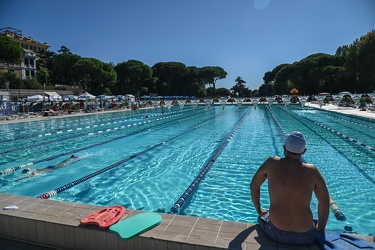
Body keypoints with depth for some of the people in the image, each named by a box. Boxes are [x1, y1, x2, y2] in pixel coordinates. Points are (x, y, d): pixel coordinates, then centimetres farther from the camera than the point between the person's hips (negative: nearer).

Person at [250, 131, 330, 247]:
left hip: (276, 233, -1)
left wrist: (259, 210, 19)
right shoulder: (312, 171, -6)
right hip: (305, 236, 1)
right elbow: (325, 203, 2)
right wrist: (320, 228, 18)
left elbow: (253, 186, 5)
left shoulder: (272, 162, -7)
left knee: (263, 217, 34)